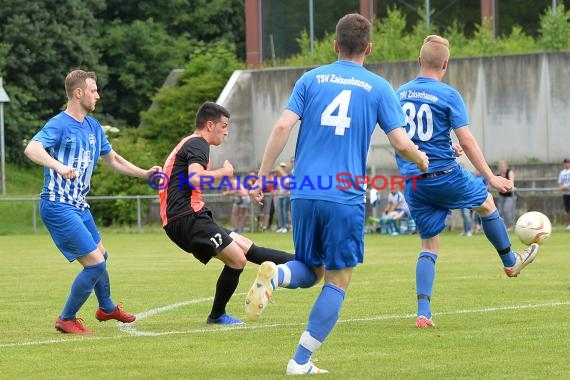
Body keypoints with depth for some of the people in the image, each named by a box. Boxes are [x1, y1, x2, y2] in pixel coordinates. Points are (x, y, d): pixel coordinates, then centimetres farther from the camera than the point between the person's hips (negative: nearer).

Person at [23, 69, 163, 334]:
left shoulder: (93, 127, 11)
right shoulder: (59, 125, -16)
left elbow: (113, 159, 24)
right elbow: (32, 149, -33)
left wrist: (145, 173, 16)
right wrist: (58, 166, -49)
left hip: (79, 206, 9)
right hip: (58, 207, -9)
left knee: (101, 255, 26)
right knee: (95, 263, -12)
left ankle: (106, 308, 49)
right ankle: (66, 320, 2)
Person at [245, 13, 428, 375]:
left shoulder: (312, 79, 9)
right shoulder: (378, 88, 3)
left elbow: (283, 127, -2)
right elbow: (401, 143, -3)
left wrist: (262, 176, 1)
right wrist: (422, 160, 19)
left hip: (304, 193, 3)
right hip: (346, 197, -3)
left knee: (310, 272, 19)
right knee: (337, 283, 8)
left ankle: (276, 274, -16)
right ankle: (301, 362, 1)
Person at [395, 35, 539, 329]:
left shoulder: (400, 94, 5)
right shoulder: (448, 95, -10)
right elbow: (466, 141, -12)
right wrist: (490, 177, -6)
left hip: (412, 182, 4)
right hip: (444, 175, -4)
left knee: (429, 245, 11)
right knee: (486, 203, 26)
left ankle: (423, 312, -3)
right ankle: (510, 261, 43)